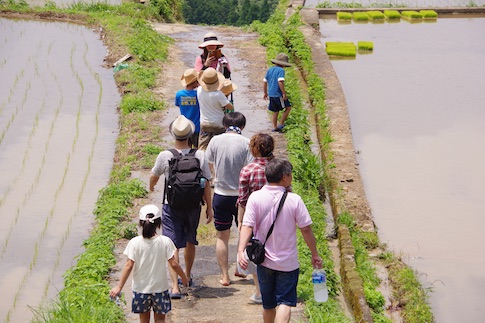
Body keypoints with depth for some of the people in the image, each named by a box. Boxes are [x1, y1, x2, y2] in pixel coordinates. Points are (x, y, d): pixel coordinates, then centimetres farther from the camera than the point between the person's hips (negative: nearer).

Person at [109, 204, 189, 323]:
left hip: (140, 288, 0)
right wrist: (184, 277, 9)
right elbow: (174, 264, -8)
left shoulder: (134, 243, -12)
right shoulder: (165, 242, -11)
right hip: (160, 287, 0)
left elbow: (129, 266, -12)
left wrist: (119, 287, -5)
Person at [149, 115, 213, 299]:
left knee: (173, 246, -3)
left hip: (172, 206, -3)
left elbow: (154, 177, 5)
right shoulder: (200, 156, -9)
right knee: (190, 242, 22)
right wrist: (209, 208, 8)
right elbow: (206, 184, -3)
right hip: (193, 206, 3)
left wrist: (151, 187, 29)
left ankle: (175, 286, -13)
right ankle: (188, 276, 41)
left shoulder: (165, 156, -13)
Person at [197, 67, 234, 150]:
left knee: (202, 148, 11)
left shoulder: (199, 90, -11)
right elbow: (231, 108, -17)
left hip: (204, 124, 4)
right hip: (218, 124, -4)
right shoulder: (218, 94, -25)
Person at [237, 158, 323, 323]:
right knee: (285, 302, -2)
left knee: (268, 304, 17)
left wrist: (241, 250, -17)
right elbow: (306, 230, -5)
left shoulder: (255, 197, -7)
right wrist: (315, 254, 5)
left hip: (264, 261, 2)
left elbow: (247, 226, -15)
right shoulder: (294, 200, -11)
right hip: (288, 263, -2)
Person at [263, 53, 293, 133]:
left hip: (271, 94, 7)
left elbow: (264, 82, 15)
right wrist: (284, 93, -19)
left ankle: (275, 127, 17)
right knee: (288, 107, 8)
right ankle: (281, 124, 5)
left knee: (275, 111, 17)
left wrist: (265, 93, 24)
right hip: (278, 94, -7)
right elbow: (280, 82, -24)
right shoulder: (281, 70, -12)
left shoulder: (270, 70, 11)